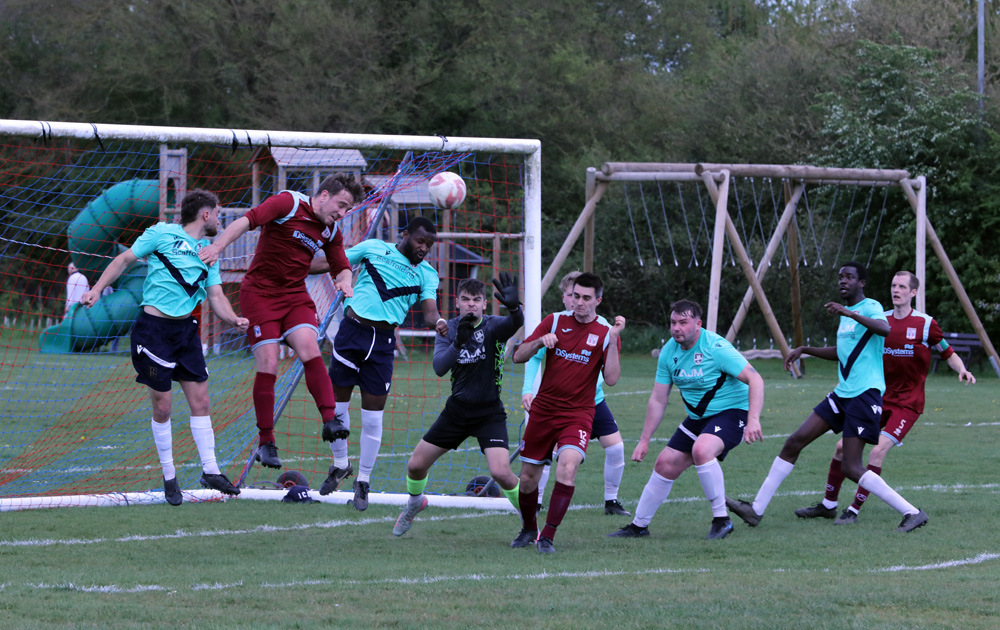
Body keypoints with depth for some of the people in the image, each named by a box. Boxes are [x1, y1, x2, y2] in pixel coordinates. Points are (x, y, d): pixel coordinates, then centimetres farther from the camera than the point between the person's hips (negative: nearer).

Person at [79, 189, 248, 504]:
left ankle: (210, 470, 9)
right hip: (153, 327, -6)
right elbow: (124, 259, 1)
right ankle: (169, 477, 9)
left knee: (200, 400, 2)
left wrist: (234, 319, -10)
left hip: (186, 330, 6)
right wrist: (97, 289, -7)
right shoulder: (162, 234, -4)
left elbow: (216, 296, 9)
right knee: (162, 405, -1)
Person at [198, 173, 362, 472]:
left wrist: (344, 280, -8)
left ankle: (330, 420, -22)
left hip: (295, 296, 5)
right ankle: (265, 442, -1)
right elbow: (248, 220, -20)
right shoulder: (289, 203, -11)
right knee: (268, 365, -10)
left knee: (310, 349, -19)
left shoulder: (331, 232, 9)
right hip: (260, 293, -5)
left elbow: (342, 267, 17)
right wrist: (218, 246, -32)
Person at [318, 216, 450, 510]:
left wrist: (437, 321, -31)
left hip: (382, 342, 0)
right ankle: (341, 465, 26)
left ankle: (363, 481, 14)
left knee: (372, 417, 0)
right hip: (351, 330, 0)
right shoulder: (373, 248, 3)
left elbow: (429, 309, -7)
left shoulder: (427, 274, 5)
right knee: (336, 405, 4)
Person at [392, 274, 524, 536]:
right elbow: (439, 367, -17)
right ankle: (414, 503, 39)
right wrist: (458, 343, -34)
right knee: (416, 465, 6)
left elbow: (515, 323, -36)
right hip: (457, 410, 4)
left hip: (489, 413, -4)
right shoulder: (449, 329, -2)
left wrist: (513, 306, -59)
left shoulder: (493, 326, -12)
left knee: (501, 472, -23)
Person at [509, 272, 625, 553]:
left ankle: (547, 537, -18)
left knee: (568, 466, -26)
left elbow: (611, 379, -13)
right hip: (543, 411, 3)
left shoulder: (605, 334, -2)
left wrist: (613, 340, -21)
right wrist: (540, 341, -16)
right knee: (528, 477, 6)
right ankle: (528, 529, 34)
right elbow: (518, 356, 3)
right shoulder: (555, 321, 4)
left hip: (577, 414, -3)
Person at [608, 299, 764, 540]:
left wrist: (753, 419, -35)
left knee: (701, 449, -34)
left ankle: (722, 519, -22)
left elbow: (755, 379, -24)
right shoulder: (669, 352, -1)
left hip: (731, 412, -7)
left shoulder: (715, 347, -22)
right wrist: (644, 441, 6)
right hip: (698, 418, 7)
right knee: (666, 464, 3)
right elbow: (658, 400, 8)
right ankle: (639, 525, 22)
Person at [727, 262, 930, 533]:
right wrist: (804, 350, 28)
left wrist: (850, 313, -38)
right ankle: (756, 510, 10)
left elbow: (885, 329, -33)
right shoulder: (845, 312, 19)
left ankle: (913, 513, -10)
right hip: (842, 393, 9)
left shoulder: (870, 307, -9)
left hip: (865, 394, -9)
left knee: (850, 467, -15)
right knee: (794, 442, 5)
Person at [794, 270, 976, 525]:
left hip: (907, 403, -5)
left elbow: (949, 354, 2)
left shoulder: (926, 324, -6)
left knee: (879, 451, -21)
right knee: (843, 446, 0)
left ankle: (854, 510, -13)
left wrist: (962, 370, -17)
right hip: (879, 398, 5)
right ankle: (828, 505, 16)